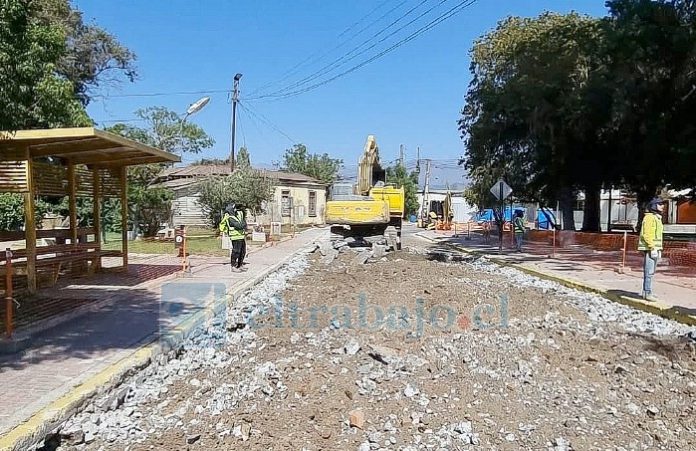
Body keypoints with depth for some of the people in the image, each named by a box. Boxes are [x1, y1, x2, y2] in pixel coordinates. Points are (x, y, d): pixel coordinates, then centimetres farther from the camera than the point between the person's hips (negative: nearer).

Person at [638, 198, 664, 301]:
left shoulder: (657, 218, 19)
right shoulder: (649, 217, -12)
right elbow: (647, 234, -19)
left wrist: (659, 250, 20)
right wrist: (652, 248, -22)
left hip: (655, 248, 10)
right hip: (649, 249, -10)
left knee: (651, 272, 12)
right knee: (649, 272, -9)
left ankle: (646, 292, 18)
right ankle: (647, 294, -6)